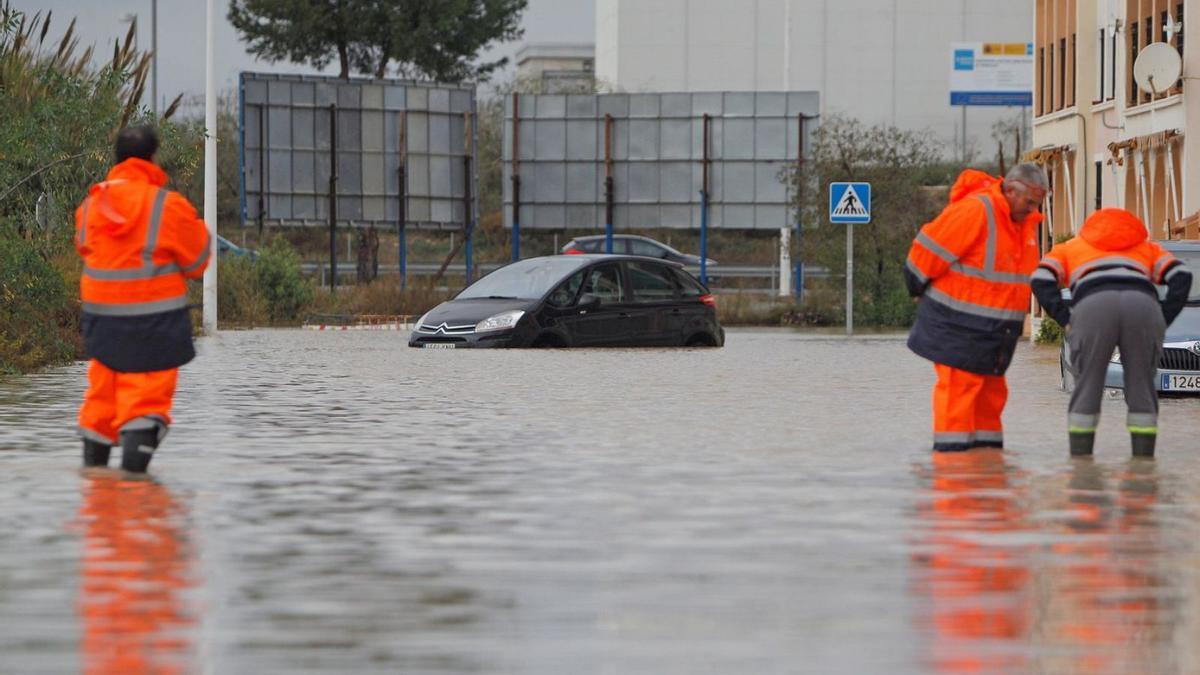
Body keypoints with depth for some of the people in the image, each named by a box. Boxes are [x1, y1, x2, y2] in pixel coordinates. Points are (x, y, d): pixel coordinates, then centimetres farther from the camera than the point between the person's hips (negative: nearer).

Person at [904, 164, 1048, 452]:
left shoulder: (1026, 222, 8)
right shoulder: (975, 210, -20)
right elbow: (930, 248, -16)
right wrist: (920, 291, -3)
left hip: (994, 327, 9)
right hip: (957, 320, -9)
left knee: (991, 385, 13)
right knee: (959, 384, -9)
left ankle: (987, 443, 20)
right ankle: (951, 442, -8)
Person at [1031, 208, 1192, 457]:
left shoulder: (1067, 249, 36)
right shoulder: (1147, 248, 41)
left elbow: (1042, 281, 14)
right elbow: (1181, 277, 20)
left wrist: (1068, 321, 15)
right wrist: (1163, 321, 19)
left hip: (1093, 309, -1)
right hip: (1143, 307, 1)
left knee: (1087, 390, 12)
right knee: (1141, 389, 16)